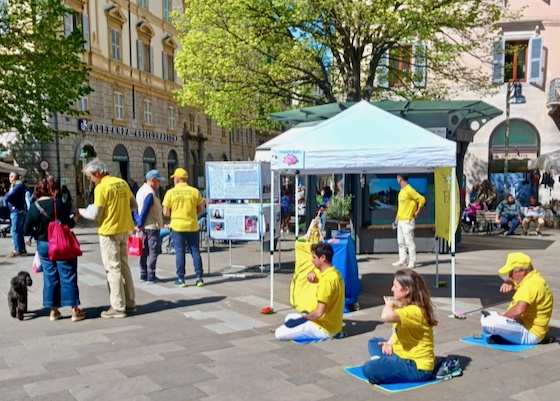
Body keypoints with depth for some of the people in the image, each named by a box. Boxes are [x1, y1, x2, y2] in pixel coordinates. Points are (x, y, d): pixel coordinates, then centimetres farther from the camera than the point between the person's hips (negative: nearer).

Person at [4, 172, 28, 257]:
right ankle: (22, 249, 17)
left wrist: (5, 196, -2)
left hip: (17, 211, -10)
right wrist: (7, 196, -1)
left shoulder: (19, 185, -14)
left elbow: (8, 197, -21)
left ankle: (17, 250, -6)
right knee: (19, 231, 12)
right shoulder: (14, 185, 20)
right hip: (15, 211, 10)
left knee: (15, 231, -8)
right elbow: (8, 196, 18)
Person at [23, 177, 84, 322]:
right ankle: (75, 311, 5)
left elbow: (27, 230, 2)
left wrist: (39, 234, 17)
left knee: (50, 277, 12)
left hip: (43, 246, 5)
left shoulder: (33, 206, -1)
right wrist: (74, 218, 2)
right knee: (68, 276, 2)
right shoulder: (56, 202, -15)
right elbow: (67, 223, -17)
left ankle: (53, 311, 17)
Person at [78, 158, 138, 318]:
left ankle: (118, 307, 2)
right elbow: (134, 206, 12)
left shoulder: (101, 187, -14)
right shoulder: (122, 183, 7)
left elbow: (95, 215, -13)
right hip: (124, 230, 7)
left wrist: (81, 211, 4)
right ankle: (130, 303, 21)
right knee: (124, 266, 15)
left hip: (109, 231, -7)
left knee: (113, 268, -1)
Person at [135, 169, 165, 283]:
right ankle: (150, 276, -1)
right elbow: (144, 211, -21)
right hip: (152, 226, -9)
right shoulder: (150, 193, -18)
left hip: (145, 227, 9)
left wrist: (139, 224, 9)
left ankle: (143, 274, 17)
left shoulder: (141, 190, 13)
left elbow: (137, 209, 13)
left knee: (145, 250, 12)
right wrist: (139, 225, -13)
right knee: (153, 250, -3)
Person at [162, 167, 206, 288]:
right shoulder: (195, 191, -2)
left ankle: (181, 279, 9)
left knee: (179, 252, 6)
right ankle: (199, 278, 9)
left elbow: (165, 213, -3)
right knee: (195, 251, 9)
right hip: (192, 226, 1)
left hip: (177, 226, -1)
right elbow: (201, 209, 2)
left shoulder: (170, 192, -4)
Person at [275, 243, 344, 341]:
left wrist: (305, 316, -9)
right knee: (289, 317, 24)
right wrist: (313, 275, -2)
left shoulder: (327, 279, -26)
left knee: (279, 333, -11)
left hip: (324, 328, -10)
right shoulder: (335, 273, 4)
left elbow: (319, 313, -30)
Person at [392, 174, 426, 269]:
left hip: (407, 220, -9)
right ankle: (402, 261, 19)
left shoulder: (409, 190, -13)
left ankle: (412, 262, 0)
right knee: (401, 242, 12)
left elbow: (422, 199, -17)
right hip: (400, 220, 9)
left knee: (409, 242, -6)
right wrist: (397, 218, 17)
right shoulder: (401, 191, 15)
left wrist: (417, 212, -10)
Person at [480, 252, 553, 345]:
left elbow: (518, 310, -37)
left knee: (488, 322, -30)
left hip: (530, 334, -11)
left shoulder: (531, 284, -24)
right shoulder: (529, 278, 8)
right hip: (522, 322, 11)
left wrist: (504, 316, -17)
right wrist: (508, 283, 1)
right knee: (485, 317, 18)